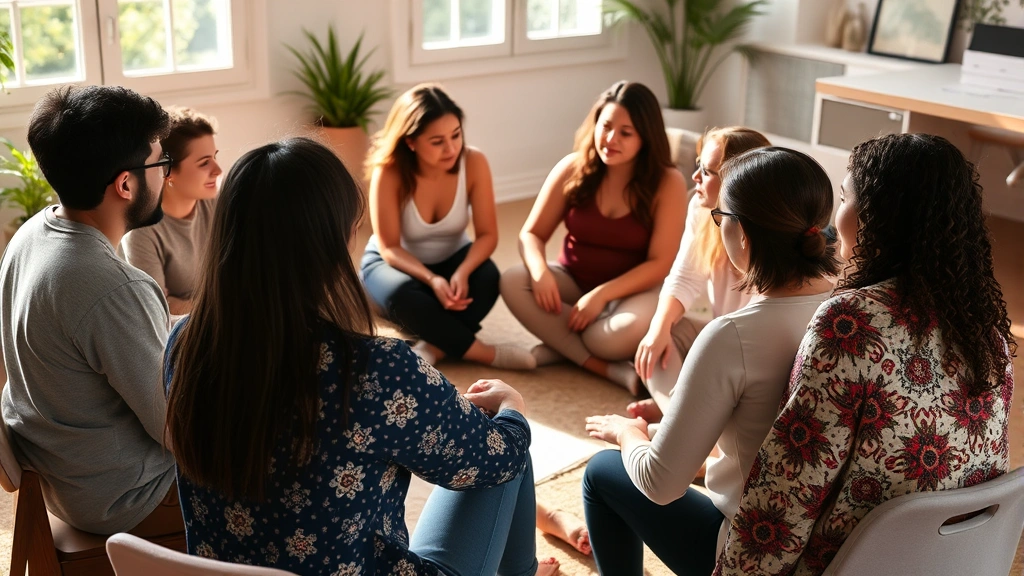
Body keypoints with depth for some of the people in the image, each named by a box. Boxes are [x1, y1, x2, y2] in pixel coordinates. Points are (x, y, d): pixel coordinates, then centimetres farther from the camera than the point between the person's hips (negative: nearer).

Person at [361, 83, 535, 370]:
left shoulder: (474, 162, -23)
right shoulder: (389, 172, -28)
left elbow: (487, 234, -19)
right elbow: (389, 248, -23)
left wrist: (462, 272, -39)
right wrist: (432, 279, -40)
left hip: (451, 258, 2)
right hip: (394, 262, -2)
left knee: (487, 278, -31)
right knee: (402, 295, -36)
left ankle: (433, 346, -24)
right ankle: (480, 352, -25)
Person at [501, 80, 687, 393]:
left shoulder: (668, 183, -15)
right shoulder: (572, 169, -7)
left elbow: (660, 264, -17)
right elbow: (532, 234, -2)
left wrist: (602, 294, -28)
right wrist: (540, 271, -25)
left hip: (632, 290, -4)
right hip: (573, 281, 4)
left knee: (629, 331, -39)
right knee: (513, 282, -27)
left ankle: (562, 345, -8)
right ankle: (612, 370, -27)